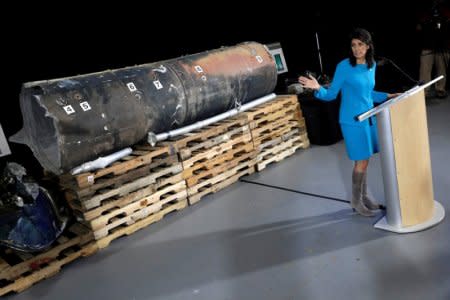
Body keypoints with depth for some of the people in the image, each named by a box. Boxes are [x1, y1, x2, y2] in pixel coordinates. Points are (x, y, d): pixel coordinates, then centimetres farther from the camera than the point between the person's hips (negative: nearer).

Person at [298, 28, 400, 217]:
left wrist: (388, 96, 14)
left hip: (369, 118, 6)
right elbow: (331, 94, -10)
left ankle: (364, 196, 28)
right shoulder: (344, 66, -12)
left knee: (364, 160, 13)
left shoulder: (372, 65, 7)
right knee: (361, 161, -2)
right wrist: (318, 89, -29)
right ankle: (356, 201, 15)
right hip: (352, 121, -6)